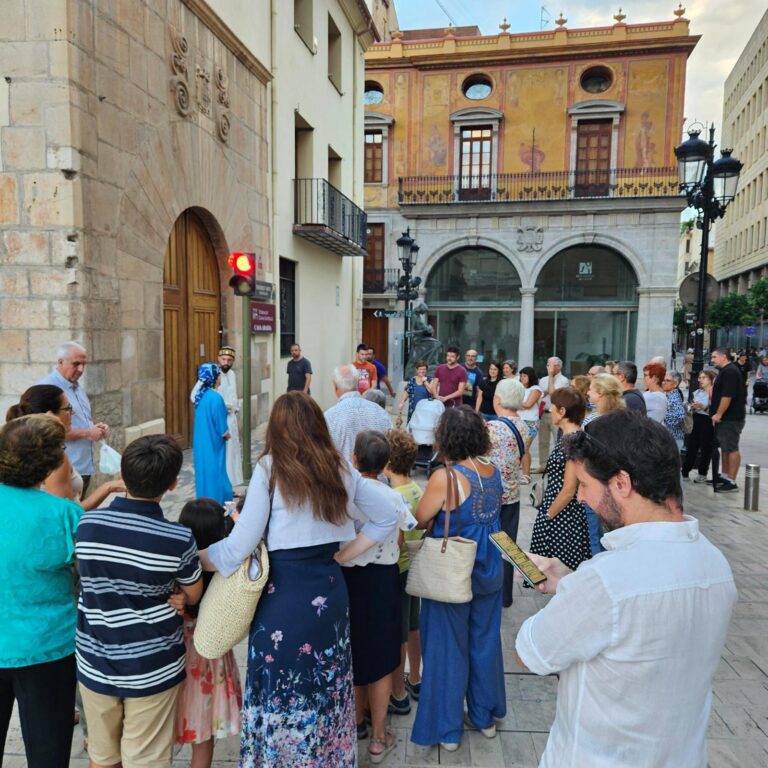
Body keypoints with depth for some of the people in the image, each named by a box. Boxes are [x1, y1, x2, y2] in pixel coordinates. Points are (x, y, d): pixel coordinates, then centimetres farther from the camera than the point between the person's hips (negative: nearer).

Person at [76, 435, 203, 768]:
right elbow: (192, 596, -4)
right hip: (151, 668, -3)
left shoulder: (86, 524, -14)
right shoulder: (179, 539, -20)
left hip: (95, 663, 3)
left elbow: (87, 576, 5)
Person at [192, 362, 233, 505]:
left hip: (201, 443, 8)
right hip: (213, 444, -8)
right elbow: (222, 429, -18)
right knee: (214, 473, 3)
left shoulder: (201, 395, 3)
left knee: (204, 471, 16)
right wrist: (227, 435, 1)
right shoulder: (215, 398, -22)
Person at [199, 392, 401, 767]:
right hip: (329, 592, 5)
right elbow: (387, 516, 10)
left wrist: (194, 561, 4)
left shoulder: (270, 468, -13)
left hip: (283, 597, -5)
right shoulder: (341, 468, 1)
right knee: (326, 689, 22)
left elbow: (239, 547, -13)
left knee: (280, 695, 14)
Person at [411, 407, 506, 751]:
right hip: (489, 572, 6)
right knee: (484, 641, 21)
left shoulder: (445, 478, -25)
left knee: (449, 648, 11)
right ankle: (485, 716, 39)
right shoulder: (493, 472, -5)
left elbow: (418, 521, -15)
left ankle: (447, 729, 27)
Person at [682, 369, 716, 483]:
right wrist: (693, 408, -3)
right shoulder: (697, 392, 10)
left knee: (705, 448, 4)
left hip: (707, 421, -6)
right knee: (691, 446, 8)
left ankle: (702, 474, 16)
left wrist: (703, 407, -24)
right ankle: (685, 472, 15)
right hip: (696, 420, 6)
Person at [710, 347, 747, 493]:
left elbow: (727, 396, -24)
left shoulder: (730, 371, -18)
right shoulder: (725, 371, 16)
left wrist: (718, 414, -21)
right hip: (726, 417, 11)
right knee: (725, 447, 16)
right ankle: (724, 476, 24)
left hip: (731, 418, -11)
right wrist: (717, 413, 19)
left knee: (731, 448, -7)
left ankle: (731, 482, -3)